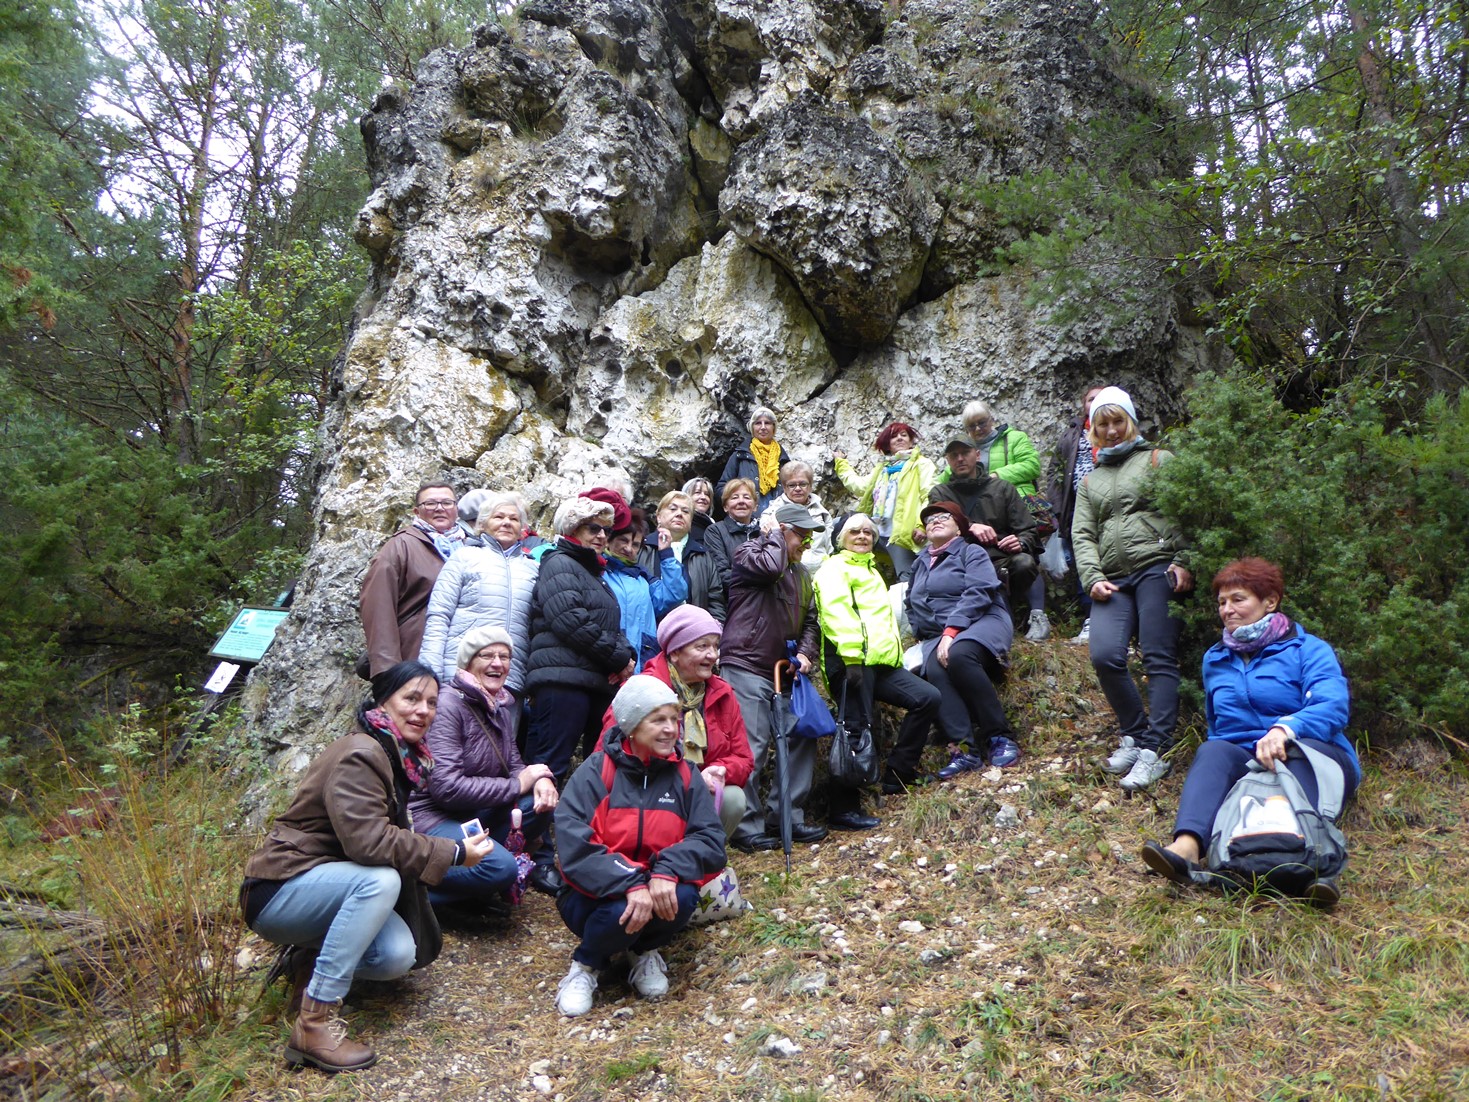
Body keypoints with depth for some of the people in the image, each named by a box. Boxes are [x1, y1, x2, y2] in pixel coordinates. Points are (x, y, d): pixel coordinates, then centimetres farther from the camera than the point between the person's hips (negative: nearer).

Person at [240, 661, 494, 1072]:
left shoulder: (400, 757, 7)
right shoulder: (359, 756, -21)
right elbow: (367, 840, -33)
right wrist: (453, 854, -27)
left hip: (327, 884, 8)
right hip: (279, 892, -8)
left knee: (398, 955, -17)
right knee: (380, 879, -34)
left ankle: (310, 962, 10)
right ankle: (315, 1023, -26)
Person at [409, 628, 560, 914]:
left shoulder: (501, 705, 8)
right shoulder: (449, 704, -17)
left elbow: (513, 764, 11)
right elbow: (446, 786, -25)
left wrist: (541, 779, -13)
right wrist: (517, 785, -17)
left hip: (474, 814, 9)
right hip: (430, 816, -8)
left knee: (541, 802, -10)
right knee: (501, 868, -28)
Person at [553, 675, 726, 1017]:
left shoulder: (684, 776, -1)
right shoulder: (597, 770, -11)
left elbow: (711, 840, -12)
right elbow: (573, 846, -22)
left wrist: (668, 870, -32)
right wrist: (630, 885, -34)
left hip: (658, 890, 3)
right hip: (596, 896, -2)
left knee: (683, 897, -30)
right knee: (622, 910, -34)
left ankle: (644, 952, 4)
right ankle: (586, 964, 1)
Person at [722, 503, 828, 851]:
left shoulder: (801, 573, 20)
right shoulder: (748, 552, -4)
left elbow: (809, 620, 20)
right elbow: (771, 566, -27)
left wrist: (806, 653, 2)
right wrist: (773, 534, -8)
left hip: (784, 670, 8)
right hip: (747, 667, -8)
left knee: (802, 739, 7)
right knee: (752, 747, -8)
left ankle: (785, 816, 18)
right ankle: (747, 827, 1)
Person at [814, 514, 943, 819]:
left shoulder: (870, 571, 32)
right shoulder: (835, 568, 1)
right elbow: (836, 611, -16)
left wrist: (897, 653, 30)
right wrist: (851, 654, -25)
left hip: (880, 662, 9)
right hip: (851, 661, -9)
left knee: (927, 698, 2)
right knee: (857, 730, -11)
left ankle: (897, 775, 7)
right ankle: (843, 810, -4)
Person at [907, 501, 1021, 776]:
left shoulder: (971, 552, 6)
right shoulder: (921, 563, 25)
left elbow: (977, 594, -10)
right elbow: (911, 606, 28)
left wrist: (951, 632, -21)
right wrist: (923, 635, 8)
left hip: (982, 623, -4)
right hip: (937, 637, 4)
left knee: (959, 655, -38)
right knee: (935, 671, -31)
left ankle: (999, 736, -28)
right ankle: (964, 748, -38)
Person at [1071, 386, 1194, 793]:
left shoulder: (1158, 460, 13)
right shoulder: (1090, 481, 26)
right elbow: (1082, 534, 15)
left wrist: (1184, 562, -10)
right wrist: (1092, 578, -1)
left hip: (1157, 568, -3)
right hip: (1113, 579, 4)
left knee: (1159, 659, -11)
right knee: (1105, 656, -15)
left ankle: (1155, 750, -12)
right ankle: (1135, 734, 4)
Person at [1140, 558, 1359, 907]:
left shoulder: (1309, 650, 3)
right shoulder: (1214, 659, 20)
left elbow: (1334, 707, -16)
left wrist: (1285, 729, -36)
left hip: (1312, 759, -3)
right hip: (1243, 764, 3)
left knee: (1301, 750, -37)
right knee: (1214, 752, -31)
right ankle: (1186, 849, -57)